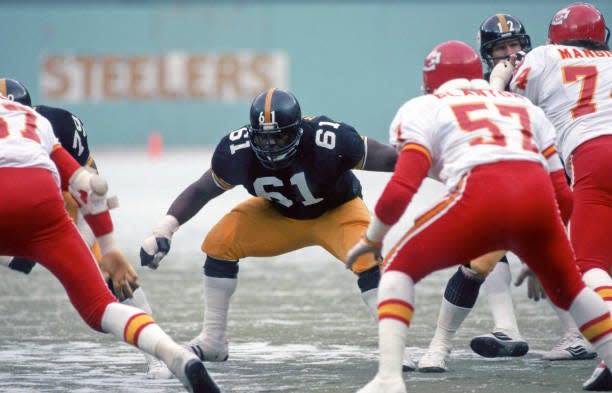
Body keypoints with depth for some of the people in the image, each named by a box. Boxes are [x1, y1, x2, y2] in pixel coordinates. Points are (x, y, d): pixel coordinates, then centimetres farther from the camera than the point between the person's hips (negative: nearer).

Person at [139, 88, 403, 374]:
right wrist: (164, 230, -22)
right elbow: (200, 191, -12)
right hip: (280, 215, 4)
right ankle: (212, 341, 0)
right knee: (219, 243, -13)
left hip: (336, 211, -4)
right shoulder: (238, 151, -25)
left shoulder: (329, 141, -37)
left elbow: (388, 159, -29)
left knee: (367, 261, -31)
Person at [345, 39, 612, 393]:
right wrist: (540, 259, 41)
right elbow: (563, 198, 28)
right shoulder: (527, 108, 33)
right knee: (568, 286, 29)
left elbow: (401, 191, 6)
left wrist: (372, 239, 23)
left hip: (482, 195, -3)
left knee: (400, 267, 15)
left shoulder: (424, 109, 21)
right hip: (538, 199, 4)